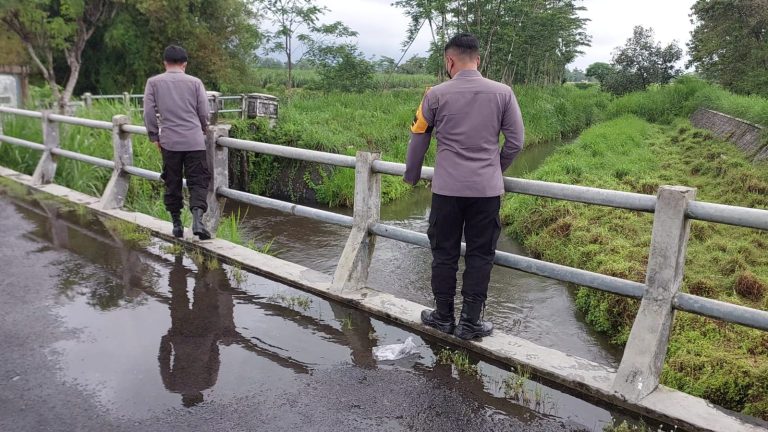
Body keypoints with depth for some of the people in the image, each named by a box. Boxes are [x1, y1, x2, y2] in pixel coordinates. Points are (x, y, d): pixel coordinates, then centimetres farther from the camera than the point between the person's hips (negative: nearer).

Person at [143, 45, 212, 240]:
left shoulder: (153, 82, 6)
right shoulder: (195, 82, 5)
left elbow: (149, 112, 2)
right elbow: (204, 113, 5)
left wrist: (154, 137, 12)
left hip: (169, 141, 1)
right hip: (195, 141, -1)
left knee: (172, 183, 11)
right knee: (198, 181, 1)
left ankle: (177, 224, 17)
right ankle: (197, 219, -19)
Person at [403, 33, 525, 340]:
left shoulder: (436, 94, -2)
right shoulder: (503, 93, 1)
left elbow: (418, 140, 6)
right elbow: (515, 142, 4)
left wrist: (411, 177, 22)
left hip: (447, 188, 0)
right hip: (487, 189, 1)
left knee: (444, 253, 12)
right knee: (480, 256, 9)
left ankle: (443, 317, 23)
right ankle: (470, 323, 15)